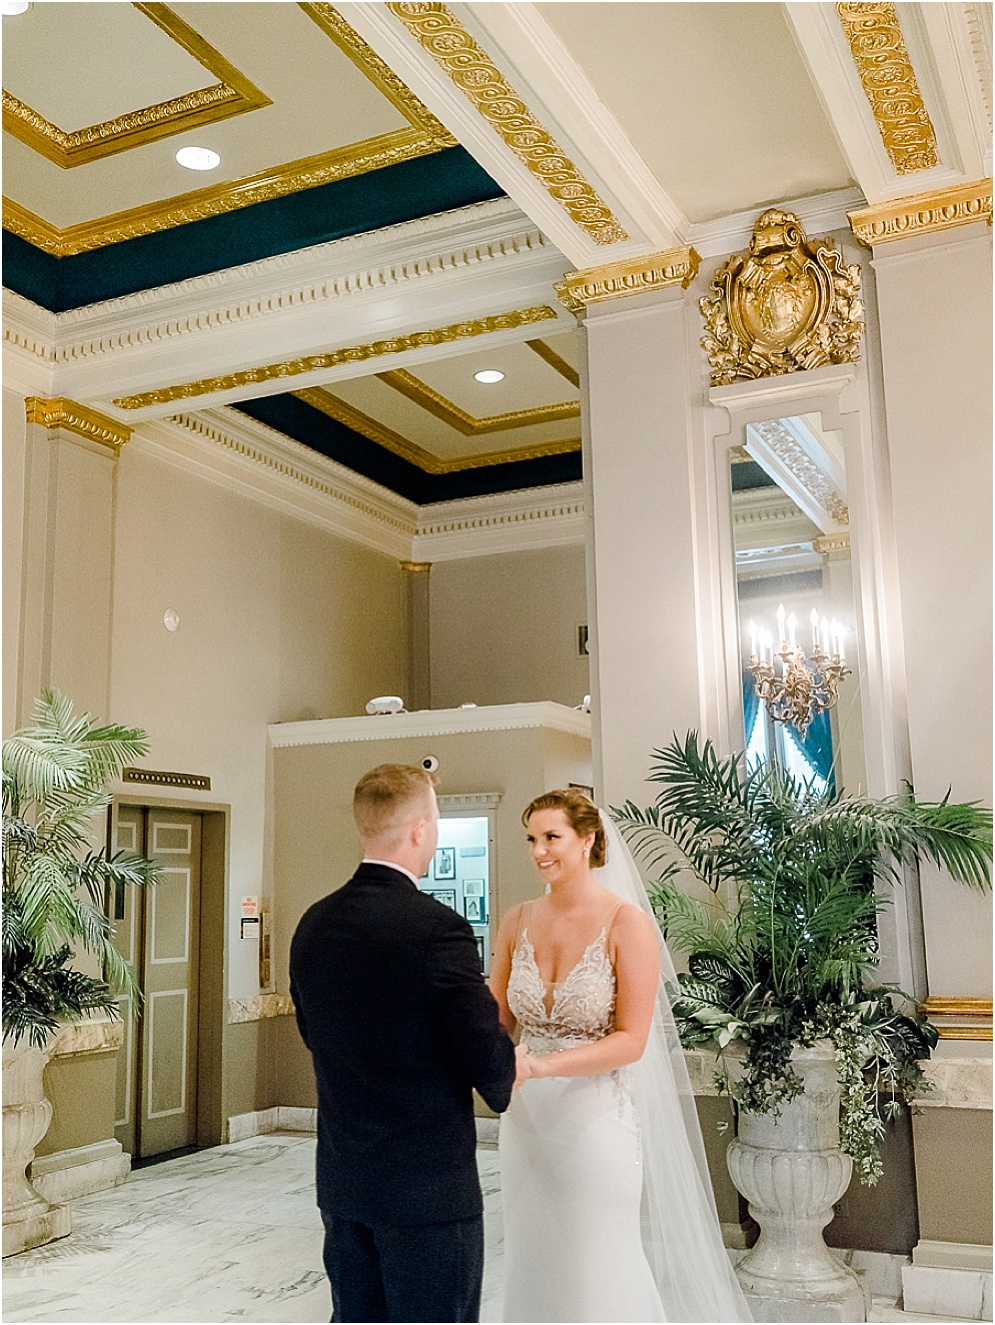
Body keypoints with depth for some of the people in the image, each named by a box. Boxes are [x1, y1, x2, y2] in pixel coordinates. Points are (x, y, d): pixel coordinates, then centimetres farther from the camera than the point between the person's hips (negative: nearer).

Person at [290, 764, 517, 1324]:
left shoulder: (313, 925, 1)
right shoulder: (438, 928, -21)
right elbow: (489, 1059, -16)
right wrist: (509, 1074, 7)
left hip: (341, 1180, 7)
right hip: (429, 1186, -7)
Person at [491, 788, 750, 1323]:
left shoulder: (627, 922, -12)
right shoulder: (518, 922, 2)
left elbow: (632, 1039, -14)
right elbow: (498, 1017, 7)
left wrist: (541, 1065, -23)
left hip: (595, 1121, -4)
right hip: (527, 1119, 5)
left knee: (598, 1280, 8)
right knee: (533, 1273, 17)